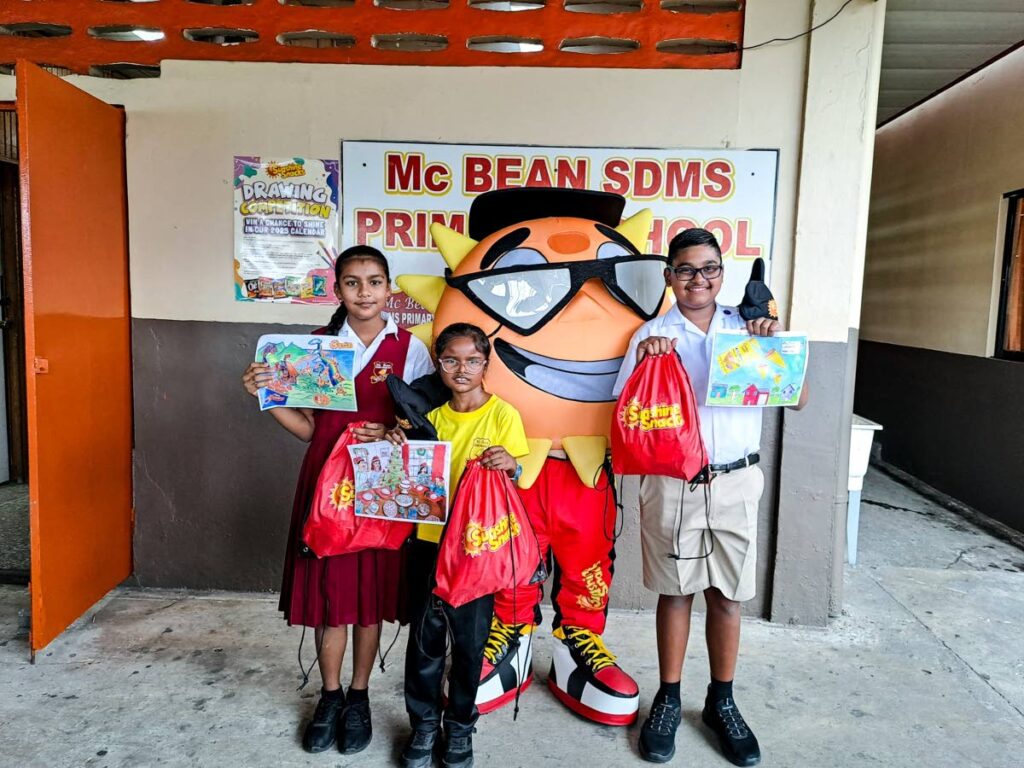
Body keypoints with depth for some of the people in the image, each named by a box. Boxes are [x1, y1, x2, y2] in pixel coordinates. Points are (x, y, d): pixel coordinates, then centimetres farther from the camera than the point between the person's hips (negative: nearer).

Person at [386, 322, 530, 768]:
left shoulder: (503, 415, -7)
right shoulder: (433, 415, 5)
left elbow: (516, 483, -7)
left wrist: (510, 466, -29)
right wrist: (399, 444, -4)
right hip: (428, 541, 3)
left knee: (470, 640, 8)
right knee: (424, 637, 10)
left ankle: (460, 726, 30)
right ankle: (423, 723, 30)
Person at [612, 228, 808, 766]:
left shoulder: (749, 328, 4)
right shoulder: (652, 336, 1)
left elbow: (798, 398, 3)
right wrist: (646, 364, -16)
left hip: (735, 482, 1)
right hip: (672, 482, -1)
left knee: (727, 596, 11)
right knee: (675, 593, 10)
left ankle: (721, 702, 30)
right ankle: (668, 700, 28)